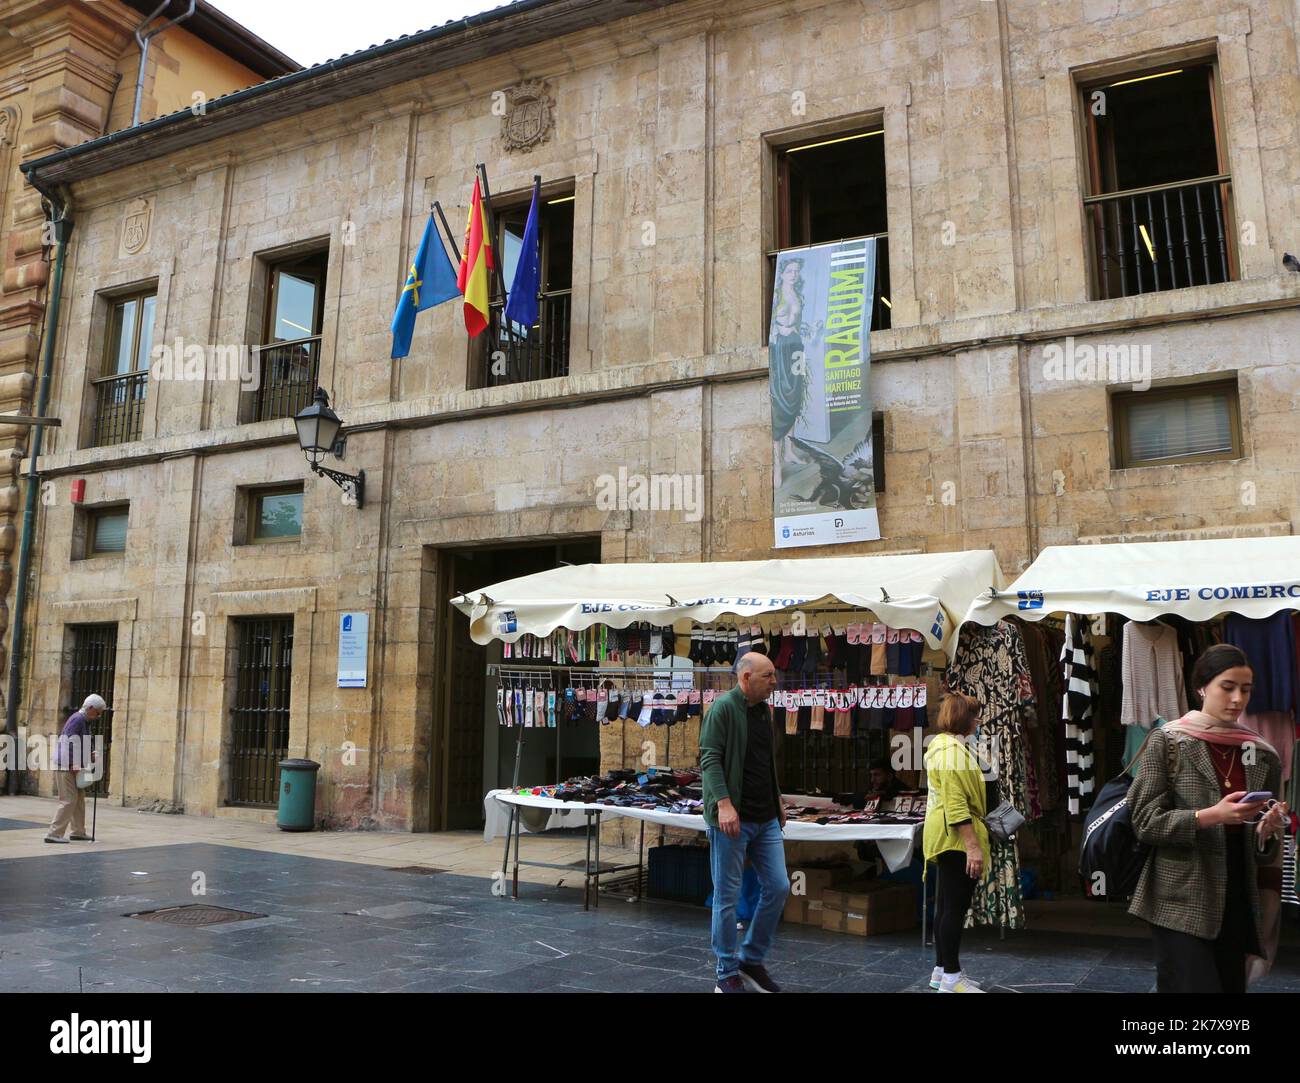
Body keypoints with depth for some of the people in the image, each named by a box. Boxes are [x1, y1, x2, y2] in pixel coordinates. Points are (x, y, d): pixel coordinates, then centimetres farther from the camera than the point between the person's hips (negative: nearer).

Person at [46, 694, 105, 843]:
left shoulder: (85, 721, 16)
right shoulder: (77, 719, -15)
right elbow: (71, 744, -22)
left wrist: (89, 756, 7)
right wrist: (75, 765, -23)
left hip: (72, 766, 10)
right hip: (65, 765, -10)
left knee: (79, 799, 13)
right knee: (68, 800, -11)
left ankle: (78, 832, 20)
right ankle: (54, 834, -9)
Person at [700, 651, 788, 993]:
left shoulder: (764, 710, 13)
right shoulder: (723, 708, -12)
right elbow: (709, 758, -18)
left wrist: (777, 799, 20)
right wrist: (724, 803, -26)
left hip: (766, 819, 8)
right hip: (732, 820, -8)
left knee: (778, 887, 8)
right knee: (728, 896, 2)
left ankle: (752, 961, 23)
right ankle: (727, 974, 14)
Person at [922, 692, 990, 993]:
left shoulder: (941, 744, 15)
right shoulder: (953, 750, -19)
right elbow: (957, 805, -25)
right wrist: (973, 846, -27)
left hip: (944, 839, 11)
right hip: (958, 838, -11)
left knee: (946, 905, 15)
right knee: (955, 908, -5)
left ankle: (941, 970, 23)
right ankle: (951, 978, 1)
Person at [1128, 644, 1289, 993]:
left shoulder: (1263, 755, 7)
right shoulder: (1167, 741, -5)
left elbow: (1264, 852, 11)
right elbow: (1145, 821, -9)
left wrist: (1267, 831, -11)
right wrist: (1210, 816, -21)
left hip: (1236, 902, 5)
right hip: (1181, 902, -5)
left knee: (1232, 985, 12)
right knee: (1194, 985, -10)